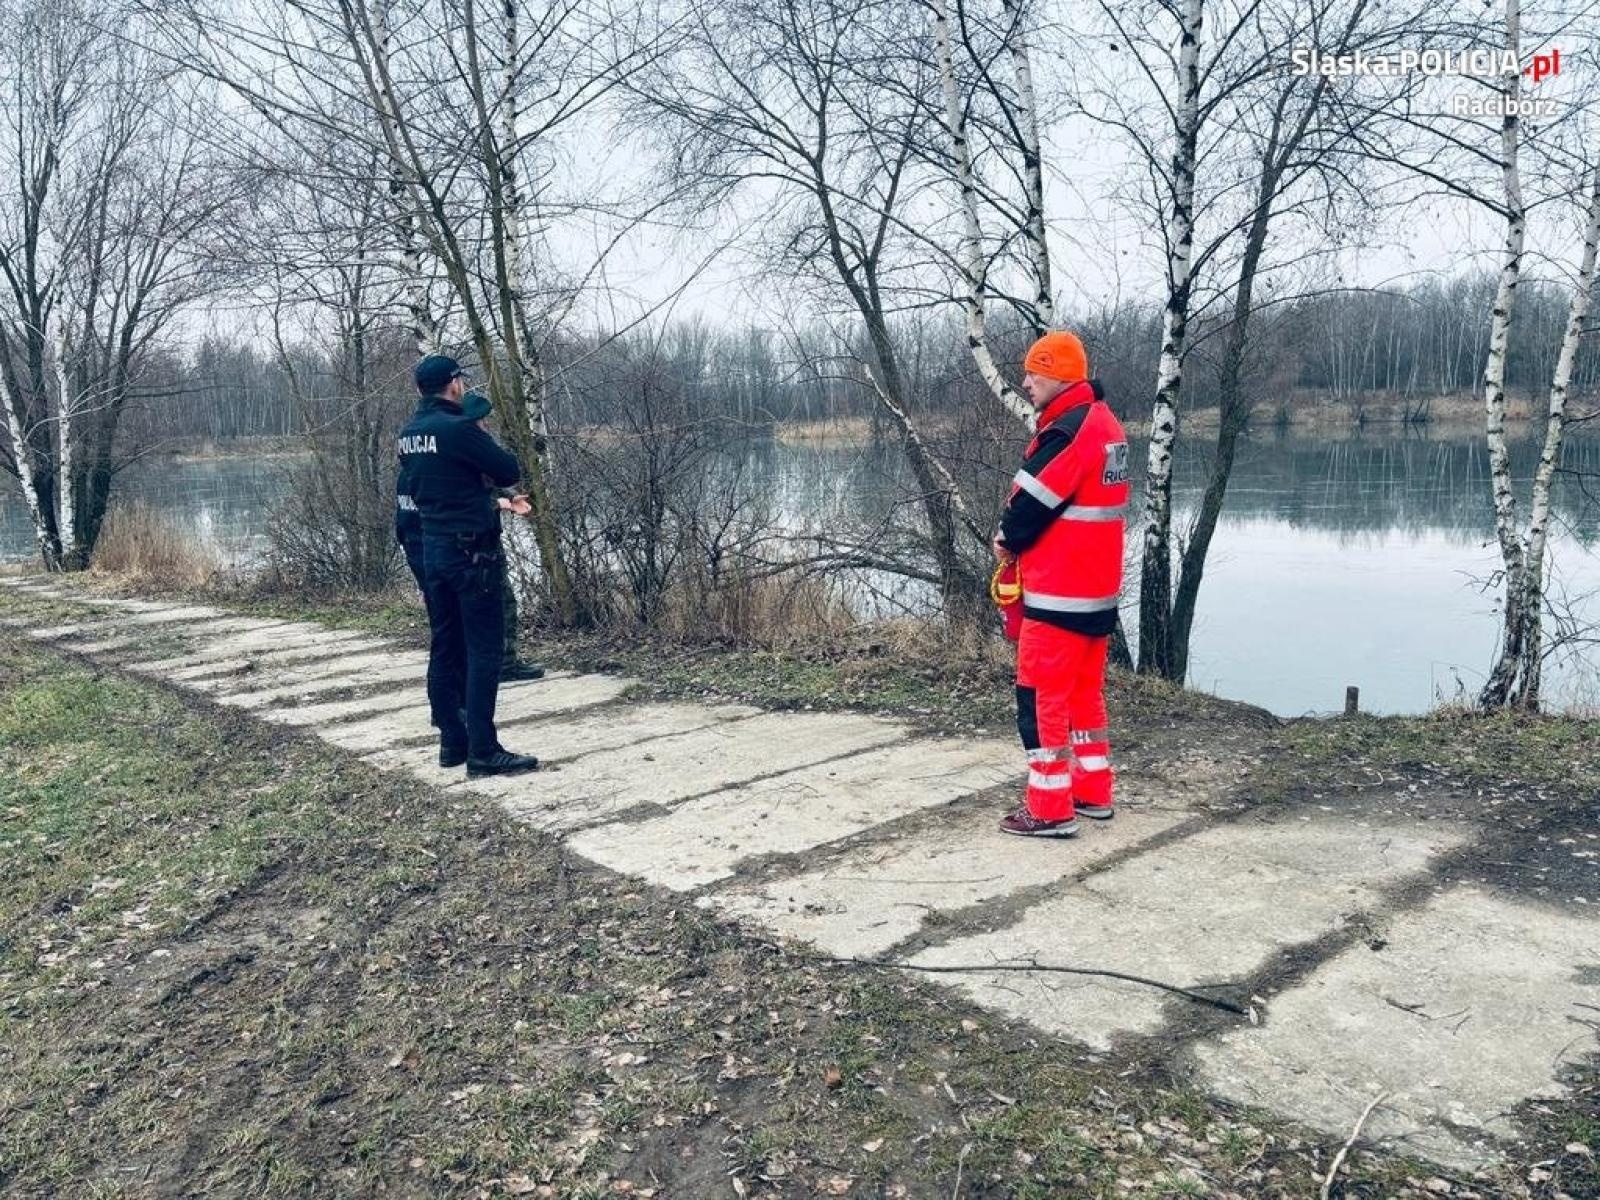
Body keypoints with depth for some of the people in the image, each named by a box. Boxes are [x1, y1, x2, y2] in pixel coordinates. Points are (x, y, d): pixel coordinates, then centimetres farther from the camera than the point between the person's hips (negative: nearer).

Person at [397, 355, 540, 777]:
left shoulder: (407, 434, 10)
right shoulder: (459, 428, -16)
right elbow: (510, 471, -10)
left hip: (432, 548, 8)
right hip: (472, 551, -8)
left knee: (445, 649, 12)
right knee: (484, 651, -4)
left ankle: (452, 742, 18)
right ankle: (483, 752, -4)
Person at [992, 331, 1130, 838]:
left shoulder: (1068, 431, -19)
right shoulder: (1103, 422, 12)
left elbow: (1031, 500, -16)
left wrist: (1006, 539, 4)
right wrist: (1018, 535, 4)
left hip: (1059, 593, -10)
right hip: (1099, 588, 10)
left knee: (1041, 695, -2)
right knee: (1085, 690, 18)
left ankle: (1050, 809, 4)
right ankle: (1093, 792, 27)